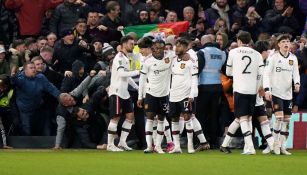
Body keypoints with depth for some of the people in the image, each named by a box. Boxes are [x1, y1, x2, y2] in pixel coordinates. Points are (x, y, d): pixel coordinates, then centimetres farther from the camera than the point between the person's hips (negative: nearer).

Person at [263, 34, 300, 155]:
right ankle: (275, 145, -7)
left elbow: (295, 73, 15)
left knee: (287, 120, 5)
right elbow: (266, 73, -9)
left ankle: (282, 146, 12)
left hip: (288, 94, 5)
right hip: (276, 92, -5)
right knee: (279, 117, -16)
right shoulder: (273, 57, -7)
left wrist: (297, 83, -6)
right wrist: (267, 90, -18)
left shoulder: (293, 58, 8)